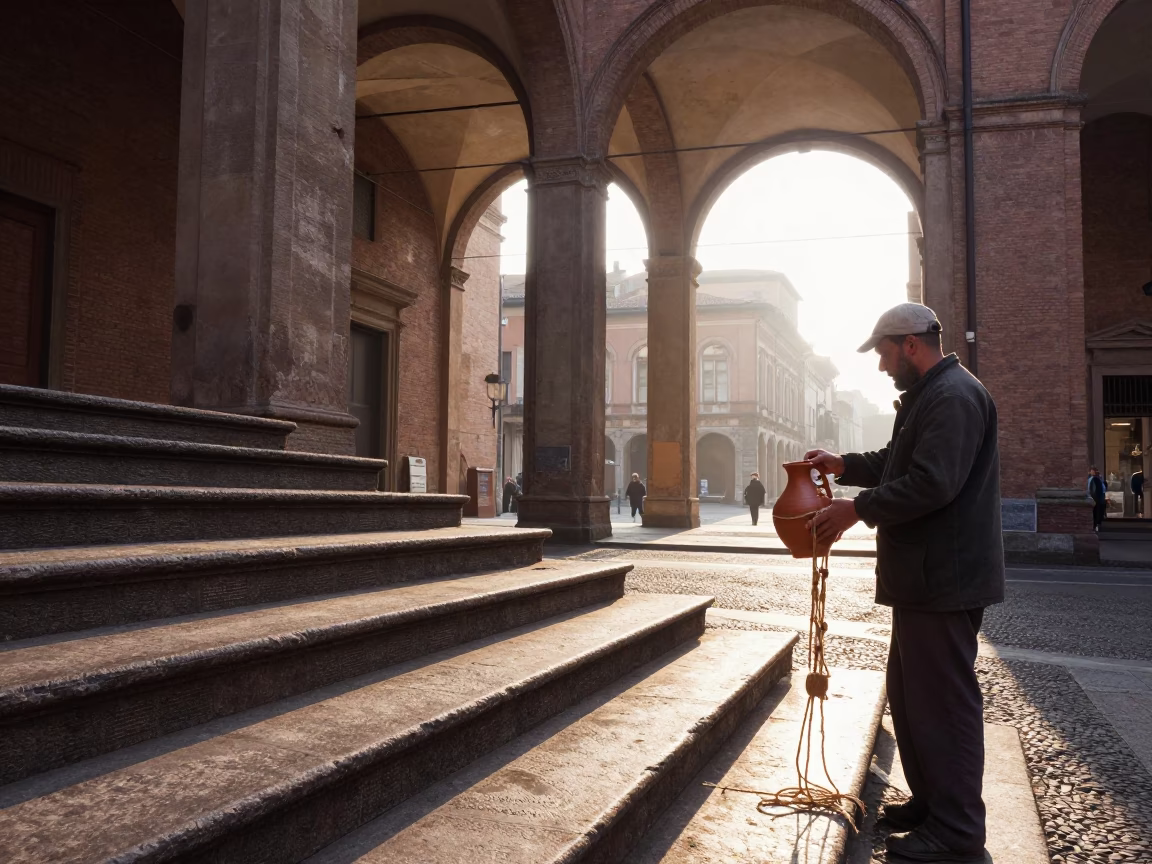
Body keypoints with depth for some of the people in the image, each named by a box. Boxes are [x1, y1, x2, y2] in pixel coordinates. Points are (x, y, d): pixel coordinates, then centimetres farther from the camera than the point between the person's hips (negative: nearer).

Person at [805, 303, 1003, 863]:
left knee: (942, 700, -2)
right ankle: (929, 801, 30)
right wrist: (844, 466, 14)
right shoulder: (927, 395, 18)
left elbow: (931, 483, -26)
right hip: (924, 578, 11)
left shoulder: (954, 396, -17)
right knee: (909, 692, 17)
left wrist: (856, 509, -18)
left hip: (945, 579, -11)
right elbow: (897, 463, 28)